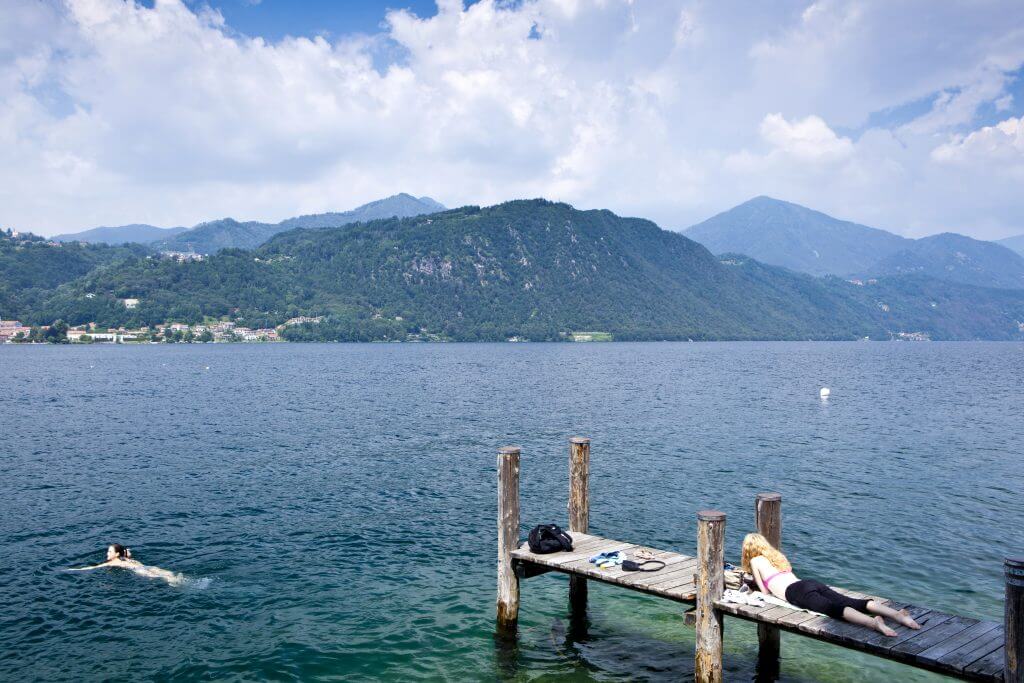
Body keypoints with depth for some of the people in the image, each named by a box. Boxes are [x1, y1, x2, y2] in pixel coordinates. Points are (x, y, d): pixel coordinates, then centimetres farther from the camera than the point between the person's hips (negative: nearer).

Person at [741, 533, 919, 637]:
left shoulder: (755, 561, 14)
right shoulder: (777, 554, 35)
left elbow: (765, 591, 13)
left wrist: (756, 580, 33)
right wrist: (759, 578, 54)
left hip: (796, 592, -7)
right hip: (812, 583, 7)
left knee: (834, 608, -31)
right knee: (853, 603, -11)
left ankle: (873, 622, -57)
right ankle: (897, 614, -31)